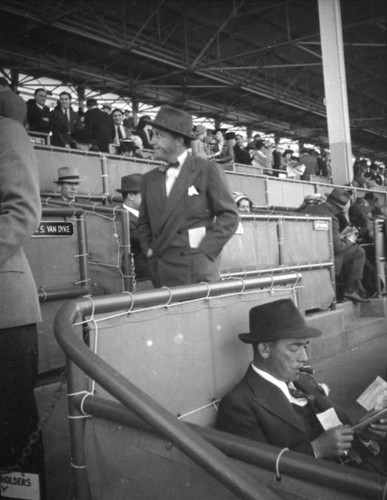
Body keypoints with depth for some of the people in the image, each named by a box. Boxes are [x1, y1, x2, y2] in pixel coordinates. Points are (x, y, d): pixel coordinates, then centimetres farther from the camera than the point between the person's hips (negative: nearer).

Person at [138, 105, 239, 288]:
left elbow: (229, 216, -2)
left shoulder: (208, 170, 0)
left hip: (197, 268, -4)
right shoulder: (149, 179, 13)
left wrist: (203, 250, -9)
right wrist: (149, 250, 6)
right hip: (159, 271, 4)